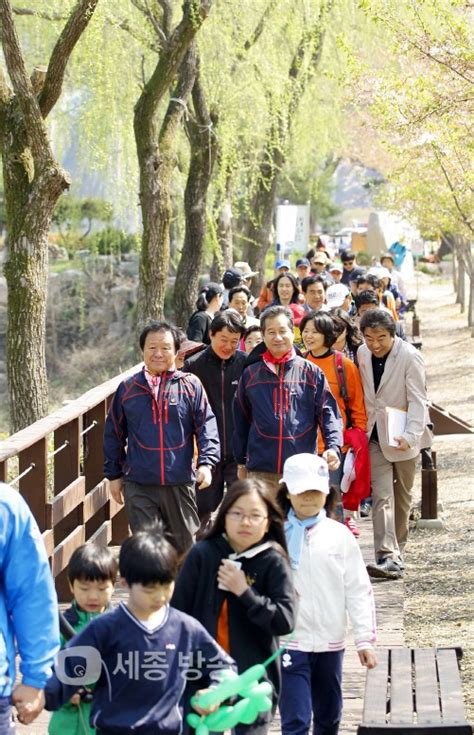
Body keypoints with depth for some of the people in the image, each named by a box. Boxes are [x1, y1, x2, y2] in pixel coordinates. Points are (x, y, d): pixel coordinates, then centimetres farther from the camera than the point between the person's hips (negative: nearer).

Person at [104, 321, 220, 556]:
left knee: (185, 545, 10)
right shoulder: (128, 389, 6)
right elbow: (113, 434, 12)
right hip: (139, 486, 0)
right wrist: (113, 474, 11)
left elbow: (207, 427, 0)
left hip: (180, 483, 0)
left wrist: (206, 463, -14)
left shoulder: (191, 386, 2)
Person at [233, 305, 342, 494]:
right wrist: (241, 462, 17)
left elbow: (328, 413, 0)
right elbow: (241, 420, 16)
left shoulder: (311, 373, 5)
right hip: (260, 472, 1)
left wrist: (333, 447, -16)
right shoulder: (251, 374, 10)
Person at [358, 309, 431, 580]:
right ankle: (389, 557, -19)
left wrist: (410, 435, -32)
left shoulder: (410, 357, -15)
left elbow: (418, 401, -19)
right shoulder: (363, 354, 1)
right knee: (382, 496, -11)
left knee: (402, 496, 11)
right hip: (376, 436, 3)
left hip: (403, 438, -3)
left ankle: (397, 550, 27)